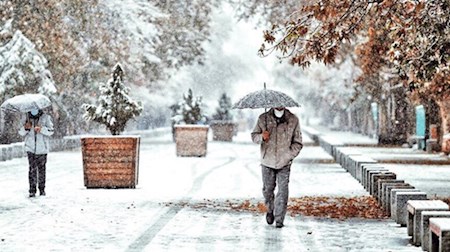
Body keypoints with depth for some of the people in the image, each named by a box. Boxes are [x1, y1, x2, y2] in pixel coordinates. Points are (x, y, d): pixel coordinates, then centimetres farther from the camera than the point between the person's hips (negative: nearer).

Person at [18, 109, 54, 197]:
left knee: (41, 169, 5)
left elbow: (51, 131, -7)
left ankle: (42, 189, 16)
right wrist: (25, 128, -14)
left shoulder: (46, 117, 0)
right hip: (30, 148, 1)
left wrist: (41, 129, -25)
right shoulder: (27, 117, 6)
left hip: (42, 148, -1)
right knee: (32, 169, -5)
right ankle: (32, 190, -3)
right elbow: (21, 132, 8)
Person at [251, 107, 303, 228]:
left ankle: (279, 219, 1)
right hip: (267, 161, 1)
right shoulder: (263, 118, 1)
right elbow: (254, 136, 8)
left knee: (283, 190, -7)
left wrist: (288, 156, -9)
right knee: (267, 189, 10)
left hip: (284, 163, -1)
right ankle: (270, 210, 36)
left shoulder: (293, 120, -1)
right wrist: (261, 137, -16)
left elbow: (298, 143, 4)